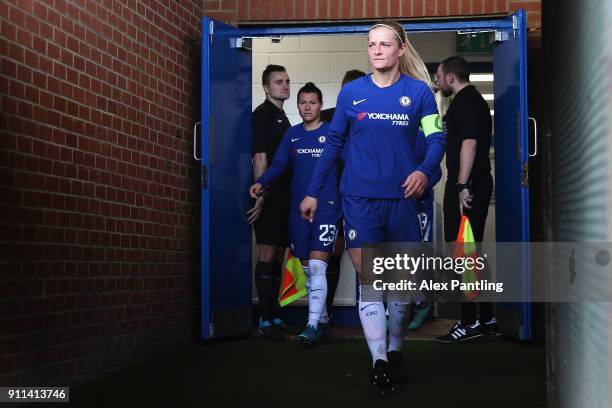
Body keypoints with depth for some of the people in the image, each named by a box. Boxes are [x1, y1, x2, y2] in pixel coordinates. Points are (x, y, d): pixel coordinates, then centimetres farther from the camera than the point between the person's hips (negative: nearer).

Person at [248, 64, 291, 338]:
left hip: (282, 195, 9)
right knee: (267, 254, -7)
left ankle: (275, 315, 16)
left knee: (278, 255, 10)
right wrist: (260, 196, -20)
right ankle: (266, 320, -5)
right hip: (269, 196, -9)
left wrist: (289, 194, 17)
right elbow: (260, 157, -14)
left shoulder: (282, 117, 20)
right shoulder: (263, 114, -7)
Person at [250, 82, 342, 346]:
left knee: (317, 266, -13)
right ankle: (322, 319, 22)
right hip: (298, 208, 5)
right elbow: (279, 165, 7)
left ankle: (313, 325, -12)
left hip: (326, 208, -5)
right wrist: (261, 183, -10)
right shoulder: (292, 134, 11)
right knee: (307, 269, 9)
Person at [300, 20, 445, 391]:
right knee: (369, 279, -5)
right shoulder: (351, 92, 3)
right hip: (360, 198, 0)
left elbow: (436, 138, 1)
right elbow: (334, 143, 9)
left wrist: (424, 170, -20)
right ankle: (379, 361, -3)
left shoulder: (418, 91, 0)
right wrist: (313, 192, 8)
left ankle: (395, 350, 29)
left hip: (402, 197, 0)